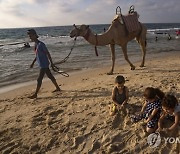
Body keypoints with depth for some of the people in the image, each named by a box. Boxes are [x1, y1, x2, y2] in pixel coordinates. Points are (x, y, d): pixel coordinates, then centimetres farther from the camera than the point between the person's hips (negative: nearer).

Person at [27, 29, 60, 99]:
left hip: (44, 65, -9)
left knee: (39, 79, -4)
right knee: (50, 76, 18)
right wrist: (33, 63, 17)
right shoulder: (36, 44, 9)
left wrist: (51, 63, -12)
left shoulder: (41, 44, -18)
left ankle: (35, 94, 4)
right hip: (42, 65, 9)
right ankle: (57, 88, 31)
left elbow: (48, 53, -15)